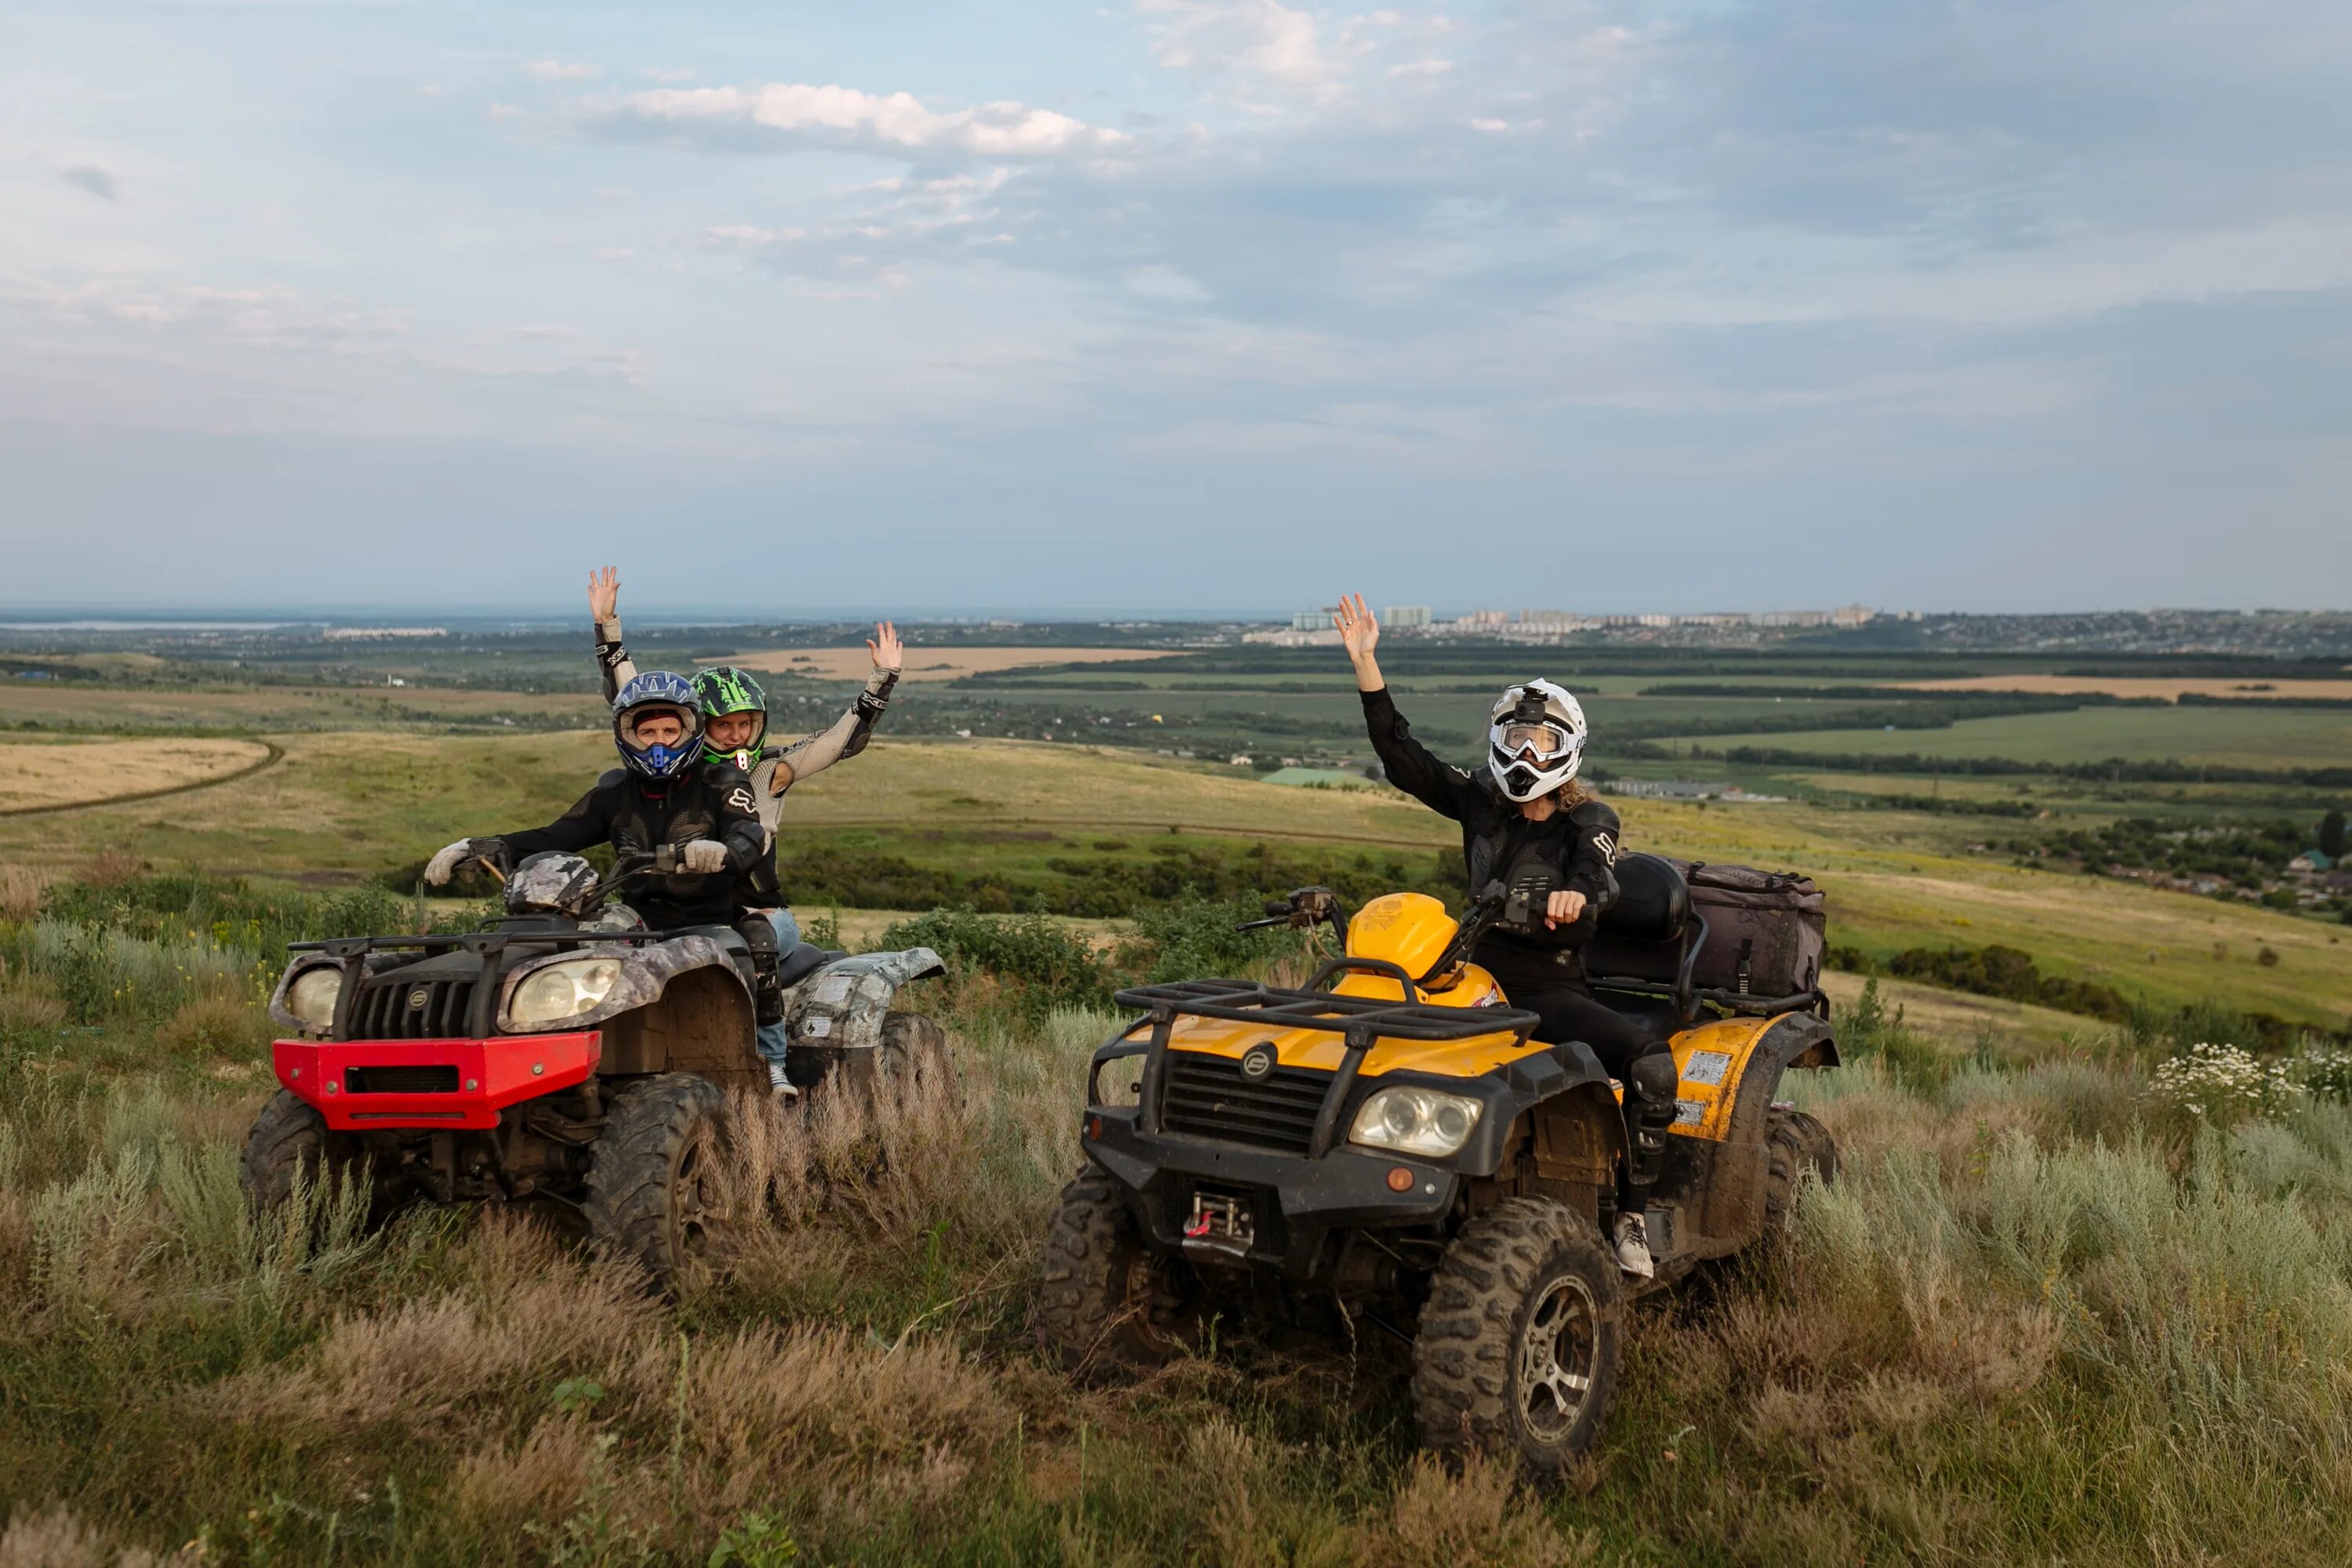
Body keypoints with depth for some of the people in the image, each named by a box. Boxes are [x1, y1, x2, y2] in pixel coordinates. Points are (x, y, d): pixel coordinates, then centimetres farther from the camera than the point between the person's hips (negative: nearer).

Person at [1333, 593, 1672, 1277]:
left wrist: (1573, 896, -49)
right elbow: (1400, 755, 4)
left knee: (1653, 1066, -27)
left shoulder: (1589, 822, -1)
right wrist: (1366, 664, -3)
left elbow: (1594, 883, -22)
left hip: (1552, 990, -3)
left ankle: (1630, 1213, -11)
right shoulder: (1481, 802, 8)